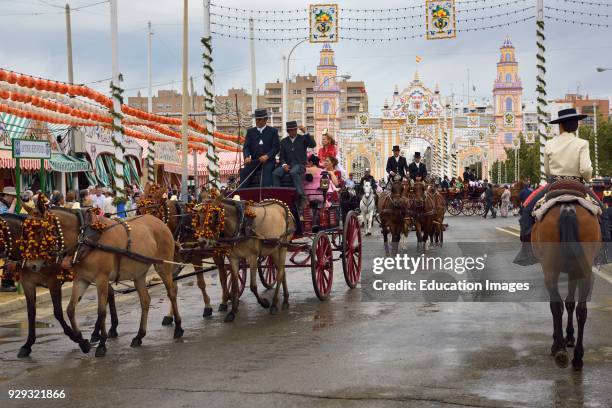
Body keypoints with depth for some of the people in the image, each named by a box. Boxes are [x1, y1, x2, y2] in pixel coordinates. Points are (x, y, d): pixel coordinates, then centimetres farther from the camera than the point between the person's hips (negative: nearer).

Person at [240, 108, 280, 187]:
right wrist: (247, 157, -15)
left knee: (267, 170, -35)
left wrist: (267, 156, -18)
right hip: (254, 160, 3)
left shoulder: (273, 131, 8)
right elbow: (246, 147, 8)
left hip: (268, 160, -3)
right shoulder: (250, 131, 16)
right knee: (244, 171, -25)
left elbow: (276, 147, 0)